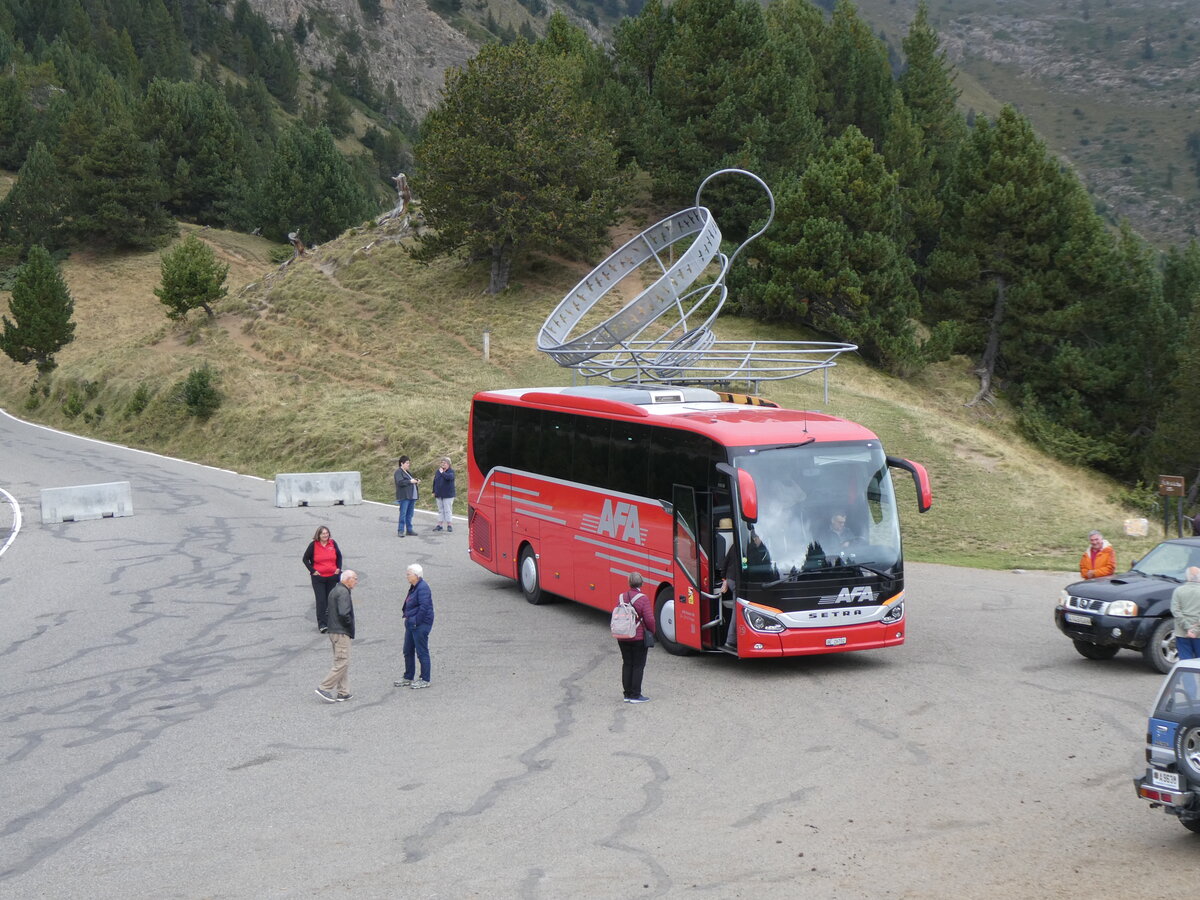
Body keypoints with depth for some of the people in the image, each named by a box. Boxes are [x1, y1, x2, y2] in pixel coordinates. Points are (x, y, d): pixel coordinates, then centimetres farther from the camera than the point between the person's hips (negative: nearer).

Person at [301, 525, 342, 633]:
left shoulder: (333, 543, 2)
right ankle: (321, 624, -11)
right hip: (318, 577, -3)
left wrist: (338, 568, 6)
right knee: (321, 600, -10)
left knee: (330, 600, 9)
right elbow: (305, 559, 2)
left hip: (332, 577, 3)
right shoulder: (313, 545, -7)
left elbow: (339, 556, 17)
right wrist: (312, 570, -5)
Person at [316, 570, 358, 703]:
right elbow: (343, 613, -25)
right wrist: (350, 624, -10)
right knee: (342, 663, -9)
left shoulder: (334, 591, 16)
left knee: (342, 662, 13)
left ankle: (343, 692, 15)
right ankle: (324, 688, -9)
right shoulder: (343, 592, -16)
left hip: (334, 631, 11)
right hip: (341, 632, -11)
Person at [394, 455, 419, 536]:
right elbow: (400, 482, -20)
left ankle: (409, 530, 15)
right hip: (404, 496, -9)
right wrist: (410, 481, -19)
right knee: (403, 514, -9)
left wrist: (416, 481, 9)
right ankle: (400, 531, -7)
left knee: (410, 514, 10)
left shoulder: (407, 472, 20)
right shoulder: (398, 472, -7)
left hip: (411, 496, 9)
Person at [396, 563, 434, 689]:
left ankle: (425, 680, 6)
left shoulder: (423, 588, -18)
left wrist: (416, 621, -22)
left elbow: (424, 607, -25)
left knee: (422, 652, -2)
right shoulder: (414, 587, 13)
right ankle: (408, 678, 26)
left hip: (421, 625, -11)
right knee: (408, 651, 16)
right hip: (411, 624, 11)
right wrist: (407, 617, 14)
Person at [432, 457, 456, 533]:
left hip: (448, 495, -5)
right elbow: (435, 482, 15)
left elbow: (450, 477, -29)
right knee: (440, 510, 9)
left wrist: (442, 473, -25)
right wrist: (434, 492, 14)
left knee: (448, 510, -3)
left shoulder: (451, 471, -6)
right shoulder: (438, 471, 9)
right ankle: (439, 525, 13)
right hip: (439, 495, 5)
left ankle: (449, 525, 3)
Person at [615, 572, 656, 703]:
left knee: (627, 664, 14)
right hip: (639, 638, -5)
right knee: (638, 665, 4)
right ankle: (635, 695, 4)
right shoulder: (643, 599, -16)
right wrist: (653, 631, 0)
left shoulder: (622, 597, 0)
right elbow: (649, 619, -18)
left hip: (622, 638, 5)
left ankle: (627, 694, 18)